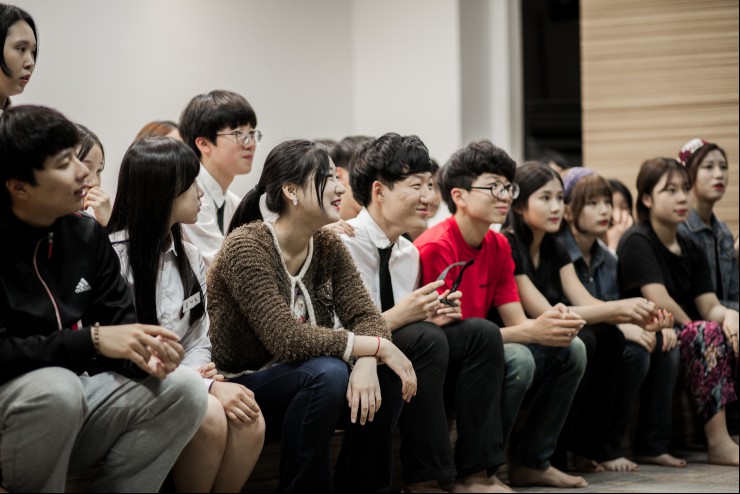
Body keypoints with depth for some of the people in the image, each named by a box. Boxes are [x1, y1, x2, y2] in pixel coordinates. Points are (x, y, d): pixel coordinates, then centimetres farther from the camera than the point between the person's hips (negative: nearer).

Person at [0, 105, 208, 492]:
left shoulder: (87, 234, 4)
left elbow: (120, 319, 7)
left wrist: (144, 355, -17)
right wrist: (90, 341, -28)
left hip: (73, 414, 6)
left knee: (184, 388, -10)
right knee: (57, 387, -36)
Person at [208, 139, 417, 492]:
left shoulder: (328, 246, 2)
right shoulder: (246, 247, -20)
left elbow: (364, 316, -3)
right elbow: (287, 339, -28)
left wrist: (367, 362, -27)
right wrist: (378, 347, -25)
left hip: (296, 385, 7)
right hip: (239, 388, -7)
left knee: (387, 378, -15)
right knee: (326, 373, -32)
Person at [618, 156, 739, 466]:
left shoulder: (691, 250, 16)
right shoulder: (637, 242, -6)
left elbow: (711, 306, 5)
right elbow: (660, 302, -16)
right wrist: (693, 329, -6)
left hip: (684, 337, 7)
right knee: (708, 334, -30)